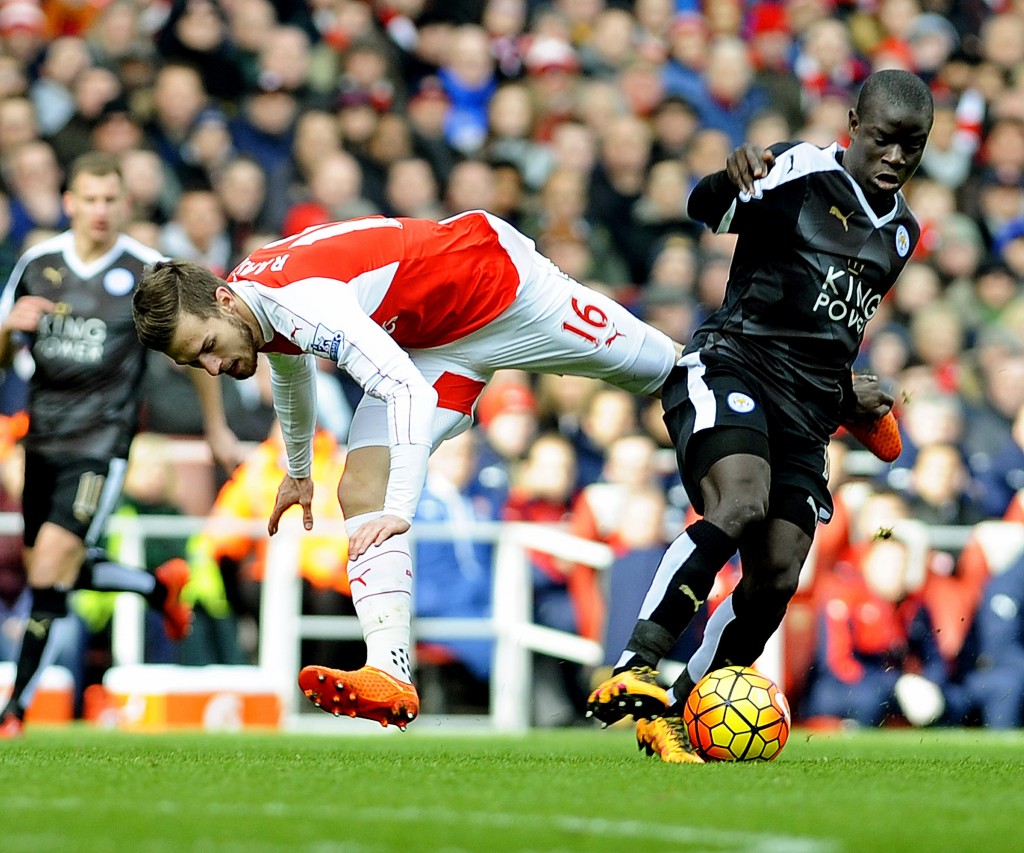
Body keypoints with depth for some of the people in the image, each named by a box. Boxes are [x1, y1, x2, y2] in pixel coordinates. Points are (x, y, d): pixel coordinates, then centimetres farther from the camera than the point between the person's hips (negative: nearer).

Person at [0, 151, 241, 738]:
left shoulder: (148, 272, -8)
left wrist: (218, 429, 12)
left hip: (102, 443, -5)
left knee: (51, 569, -16)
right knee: (50, 572, 13)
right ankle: (159, 587, 40)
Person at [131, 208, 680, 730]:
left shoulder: (303, 301, -38)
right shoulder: (256, 309, -9)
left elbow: (409, 391, -45)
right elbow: (291, 370, 17)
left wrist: (401, 509, -47)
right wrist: (298, 470, 31)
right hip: (430, 341, 8)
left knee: (654, 370, 16)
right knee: (361, 493, -11)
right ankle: (389, 674, -21)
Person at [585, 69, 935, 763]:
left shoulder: (901, 230, 19)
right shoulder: (804, 173, -4)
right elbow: (704, 208, -17)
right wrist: (735, 178, -38)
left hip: (806, 412, 7)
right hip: (729, 366, -7)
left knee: (776, 578, -6)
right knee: (740, 504, -33)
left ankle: (675, 714, 8)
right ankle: (632, 672, -34)